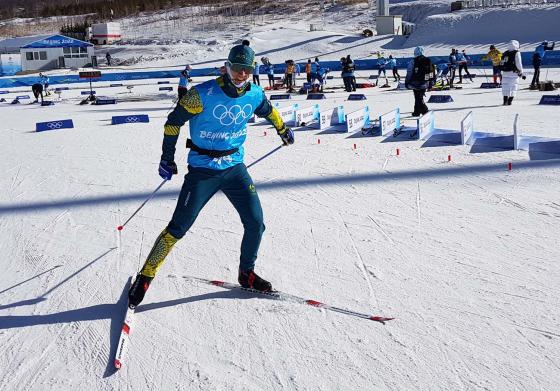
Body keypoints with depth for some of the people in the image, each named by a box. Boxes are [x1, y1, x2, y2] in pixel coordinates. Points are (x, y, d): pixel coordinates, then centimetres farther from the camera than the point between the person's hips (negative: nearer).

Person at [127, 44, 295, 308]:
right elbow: (174, 121, -7)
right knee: (178, 227, -5)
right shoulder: (204, 94, -16)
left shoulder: (255, 94, -1)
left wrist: (283, 130, 38)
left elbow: (268, 110, 23)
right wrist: (167, 158, -5)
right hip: (202, 170, -4)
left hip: (235, 167, 5)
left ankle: (246, 273, 24)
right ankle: (145, 277, 10)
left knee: (255, 224, 1)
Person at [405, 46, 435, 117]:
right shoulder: (428, 61, 5)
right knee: (419, 97, 19)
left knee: (419, 99, -2)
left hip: (416, 84, -6)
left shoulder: (413, 62, -11)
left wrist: (407, 82, 3)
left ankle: (426, 112, -14)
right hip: (425, 84, 6)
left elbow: (409, 73, -7)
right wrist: (430, 82, 19)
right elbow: (432, 72, 11)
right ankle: (417, 112, 26)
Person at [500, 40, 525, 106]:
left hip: (505, 73, 4)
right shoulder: (516, 53, -5)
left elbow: (501, 64, 11)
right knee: (513, 87, 4)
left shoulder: (505, 53, 11)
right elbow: (518, 64, -7)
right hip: (514, 73, -4)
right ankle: (509, 101, -1)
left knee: (505, 86, 8)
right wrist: (521, 73, 0)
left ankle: (505, 101, 2)